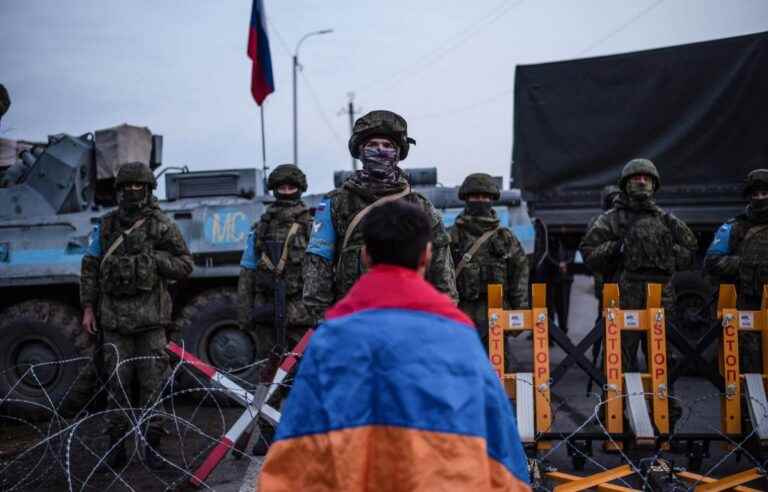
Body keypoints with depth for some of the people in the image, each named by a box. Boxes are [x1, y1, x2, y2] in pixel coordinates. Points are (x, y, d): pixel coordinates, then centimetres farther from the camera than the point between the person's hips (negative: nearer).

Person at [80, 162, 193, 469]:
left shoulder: (162, 225, 3)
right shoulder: (106, 226, 10)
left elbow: (185, 265, 5)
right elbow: (90, 268, 13)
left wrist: (154, 258, -9)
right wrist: (88, 308, 8)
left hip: (150, 316, -2)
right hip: (115, 317, 2)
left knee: (152, 383, 0)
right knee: (117, 384, 5)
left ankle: (152, 444, 10)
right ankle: (117, 444, 14)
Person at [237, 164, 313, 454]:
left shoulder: (314, 226, 2)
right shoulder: (260, 229, 13)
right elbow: (247, 274, 14)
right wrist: (244, 313, 8)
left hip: (301, 312, -3)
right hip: (267, 311, 3)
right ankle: (268, 433, 16)